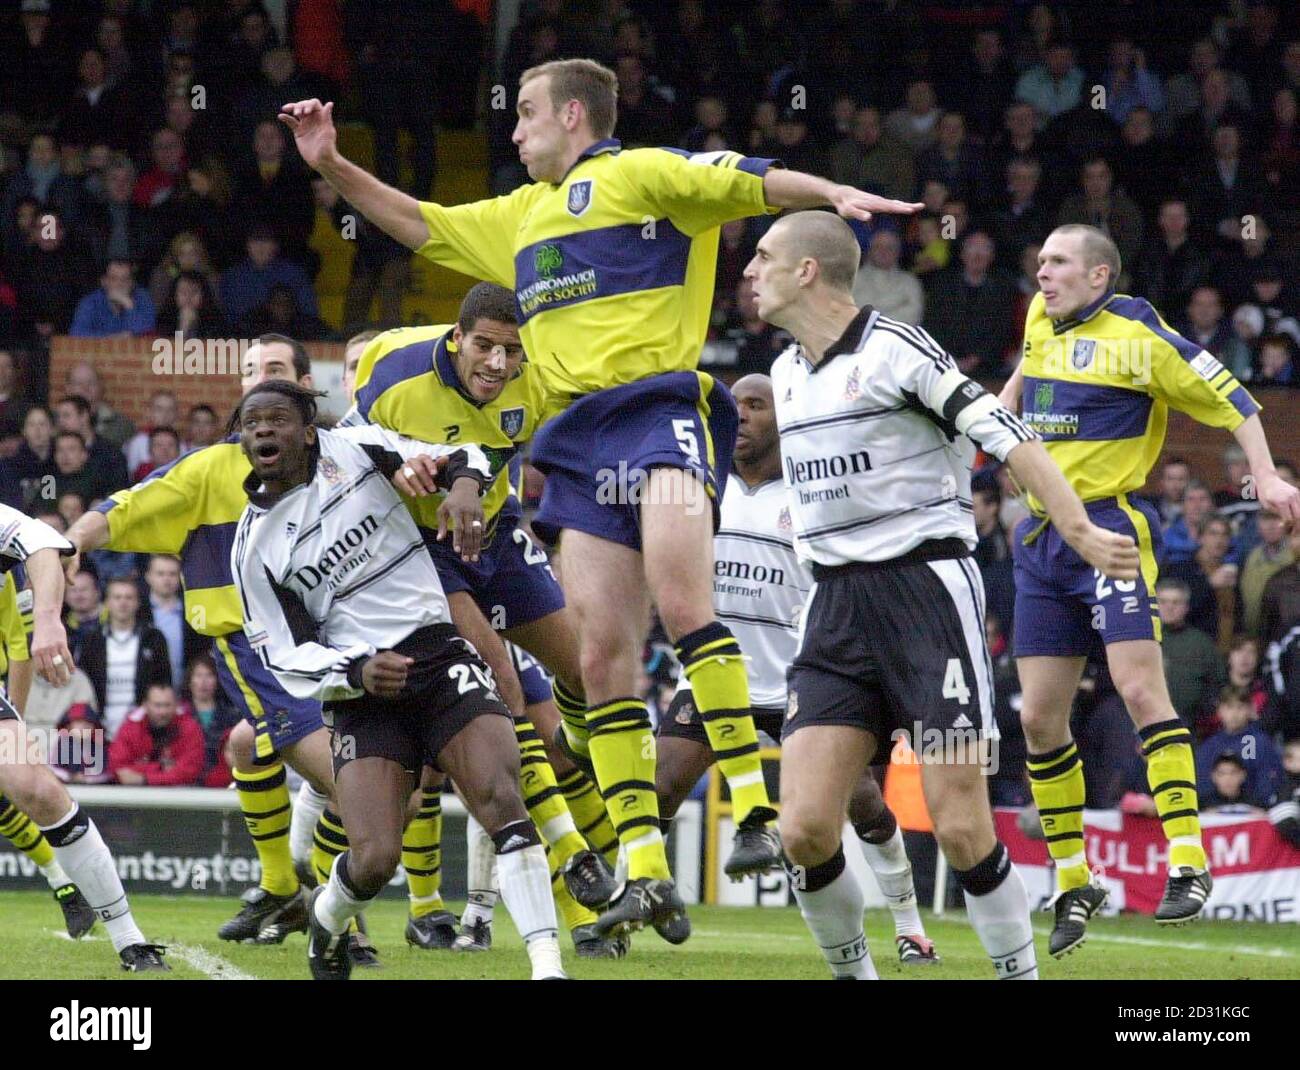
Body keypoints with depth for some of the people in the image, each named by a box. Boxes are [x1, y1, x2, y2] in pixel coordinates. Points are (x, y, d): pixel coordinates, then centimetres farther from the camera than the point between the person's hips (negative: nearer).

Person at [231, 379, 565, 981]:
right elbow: (286, 658, 3)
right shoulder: (254, 547, 4)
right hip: (360, 686, 0)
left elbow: (459, 455, 10)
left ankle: (548, 966, -27)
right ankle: (326, 918, 23)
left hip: (439, 654, 0)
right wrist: (356, 672, -15)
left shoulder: (352, 449, 4)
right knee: (375, 859, -14)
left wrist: (463, 483, -14)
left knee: (499, 798, -24)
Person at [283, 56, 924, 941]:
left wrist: (835, 195, -23)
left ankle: (755, 807, -28)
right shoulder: (520, 216, 27)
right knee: (603, 655, -1)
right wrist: (333, 164, 28)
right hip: (582, 442, 8)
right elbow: (416, 223, 36)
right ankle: (647, 876, -2)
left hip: (660, 410, -8)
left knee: (680, 600, -28)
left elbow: (752, 183, -7)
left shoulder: (642, 176, 4)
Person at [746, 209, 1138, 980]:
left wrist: (1081, 531, -26)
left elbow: (1005, 436, -15)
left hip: (927, 586, -6)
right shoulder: (787, 372, 15)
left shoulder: (896, 348, -9)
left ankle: (1020, 971, 4)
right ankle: (853, 971, 12)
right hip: (836, 607, 6)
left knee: (961, 827, -11)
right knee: (805, 829, -7)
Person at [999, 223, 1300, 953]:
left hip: (1112, 529, -7)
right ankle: (1074, 885, 13)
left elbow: (1228, 398, -6)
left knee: (1140, 688, -19)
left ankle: (1188, 865, -19)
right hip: (1042, 537, 7)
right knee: (1040, 718, 4)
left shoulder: (1138, 336, -8)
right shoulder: (1042, 323, 12)